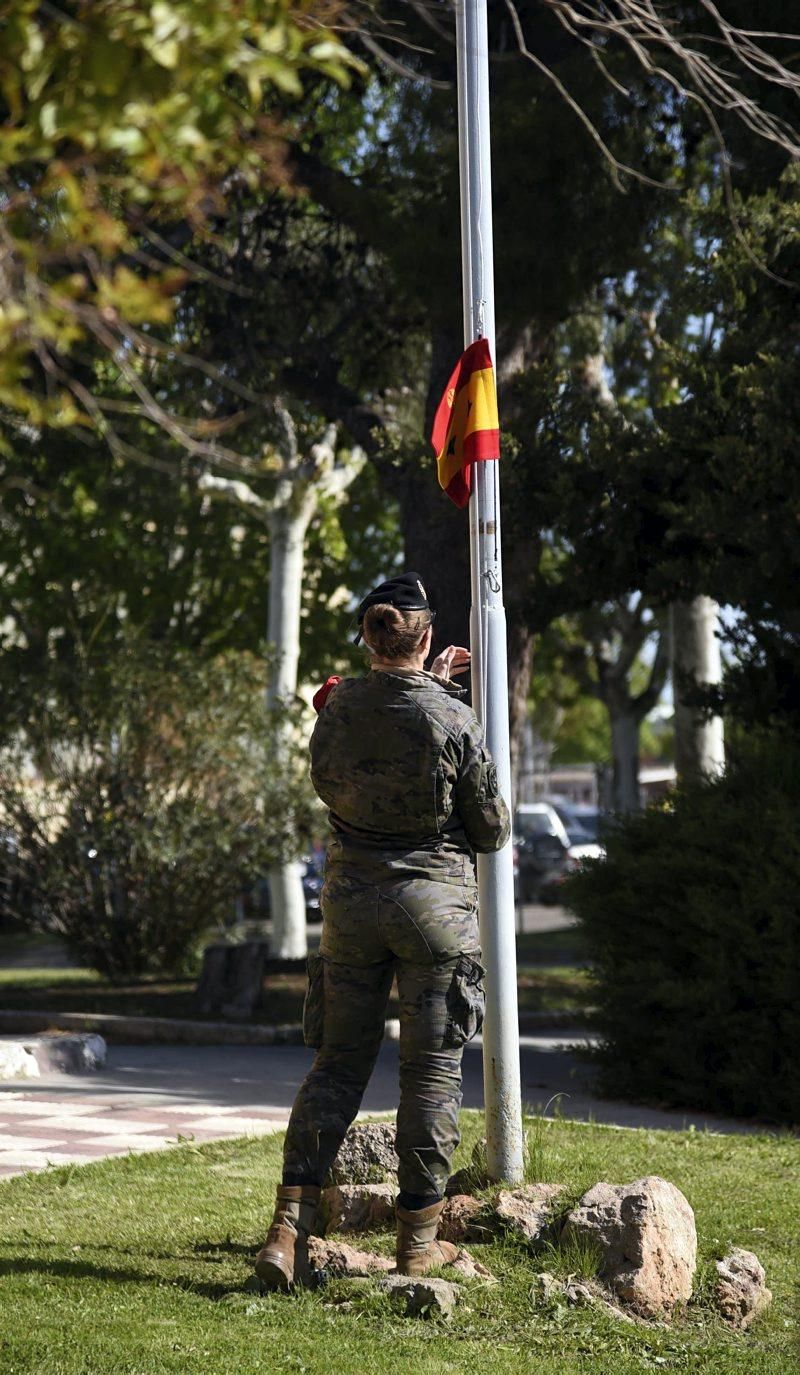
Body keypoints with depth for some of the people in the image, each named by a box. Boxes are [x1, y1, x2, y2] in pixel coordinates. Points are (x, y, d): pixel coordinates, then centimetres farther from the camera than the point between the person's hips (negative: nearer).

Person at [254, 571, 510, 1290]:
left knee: (339, 1061, 10)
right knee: (432, 1068, 6)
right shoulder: (454, 720, -13)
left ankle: (290, 1222, 0)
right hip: (434, 899, -4)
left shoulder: (339, 708, -2)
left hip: (352, 896, 4)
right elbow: (492, 831, -4)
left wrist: (429, 683, 25)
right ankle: (418, 1236, 11)